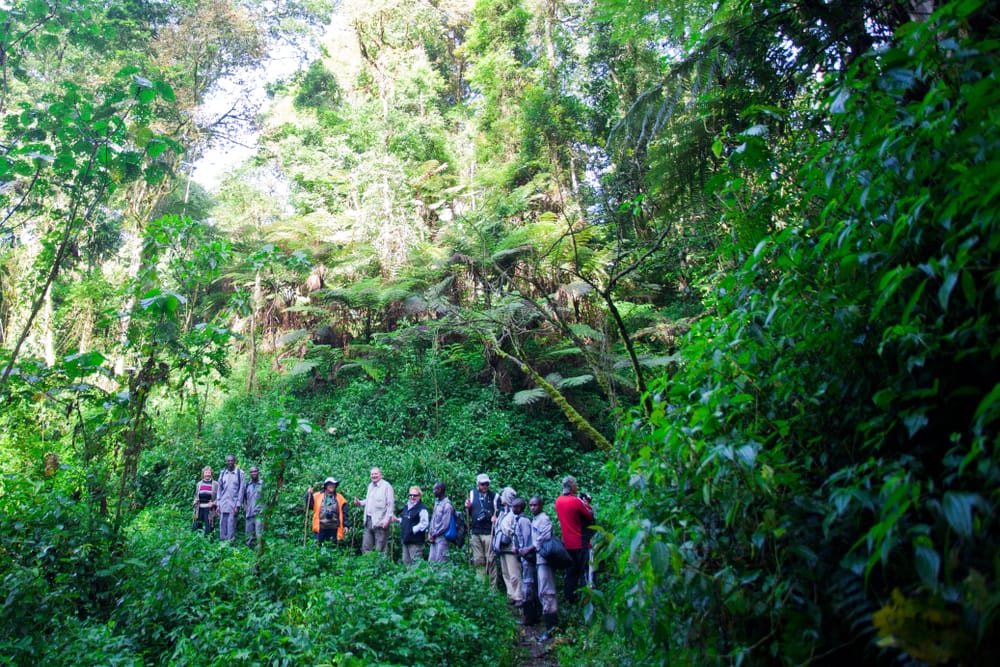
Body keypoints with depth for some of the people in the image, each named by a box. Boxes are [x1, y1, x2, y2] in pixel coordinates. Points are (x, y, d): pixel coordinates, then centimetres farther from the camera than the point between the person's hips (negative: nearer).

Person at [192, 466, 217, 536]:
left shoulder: (215, 484, 1)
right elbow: (196, 495, 22)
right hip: (199, 509, 4)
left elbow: (219, 497, 0)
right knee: (195, 527, 3)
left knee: (208, 530, -2)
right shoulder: (199, 484, 14)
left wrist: (213, 503, -15)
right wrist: (195, 501, 2)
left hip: (209, 510, -4)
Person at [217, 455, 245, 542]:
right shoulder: (222, 473, 11)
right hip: (223, 504, 4)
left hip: (233, 504, -3)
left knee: (231, 526, -6)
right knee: (222, 525, 2)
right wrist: (218, 505, 6)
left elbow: (241, 489, -3)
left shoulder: (240, 473, -1)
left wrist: (238, 505, -7)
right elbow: (219, 489, 12)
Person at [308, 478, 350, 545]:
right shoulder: (317, 496, 8)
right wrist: (309, 494, -9)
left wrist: (346, 525, -3)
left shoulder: (340, 498, 7)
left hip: (334, 529, 1)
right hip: (320, 528, -1)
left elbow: (345, 513, 5)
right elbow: (309, 506, 3)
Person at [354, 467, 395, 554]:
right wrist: (360, 503, 7)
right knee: (365, 548, 10)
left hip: (380, 522, -8)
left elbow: (390, 504, -12)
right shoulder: (370, 485, 17)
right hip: (369, 521, 8)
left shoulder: (386, 486, -7)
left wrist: (387, 519, -19)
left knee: (380, 550, -2)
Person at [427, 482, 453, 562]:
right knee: (431, 561, 7)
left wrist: (434, 535, -8)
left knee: (440, 562, -7)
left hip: (442, 538, -8)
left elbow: (445, 524, -15)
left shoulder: (447, 505, -13)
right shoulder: (437, 502, 12)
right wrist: (430, 533, 4)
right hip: (434, 538, 8)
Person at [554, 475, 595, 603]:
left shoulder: (558, 501, 3)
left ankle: (569, 597, 17)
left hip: (567, 543, 6)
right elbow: (591, 516, -8)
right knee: (584, 571, 1)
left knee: (570, 572, 13)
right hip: (580, 542, -6)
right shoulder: (576, 501, -17)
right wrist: (587, 503, 6)